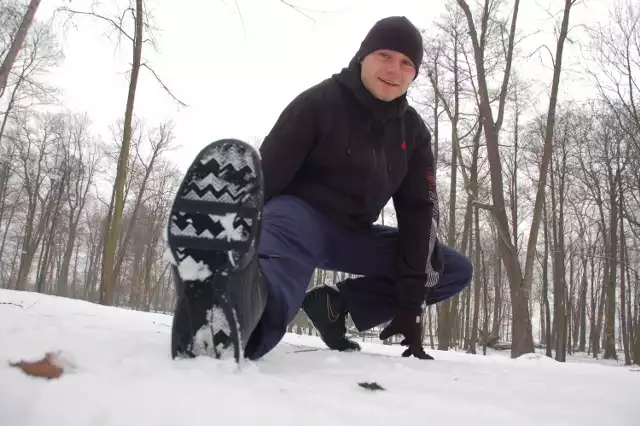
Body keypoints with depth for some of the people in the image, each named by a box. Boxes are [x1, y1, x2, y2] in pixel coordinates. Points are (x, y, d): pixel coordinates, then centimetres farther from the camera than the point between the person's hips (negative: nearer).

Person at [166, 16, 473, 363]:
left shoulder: (413, 131, 4)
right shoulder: (319, 102, -11)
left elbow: (419, 214, -1)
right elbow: (263, 178, -15)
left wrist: (411, 303, -8)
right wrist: (240, 249, -20)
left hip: (353, 235, 7)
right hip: (299, 215, -6)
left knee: (456, 270, 1)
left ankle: (335, 306, -13)